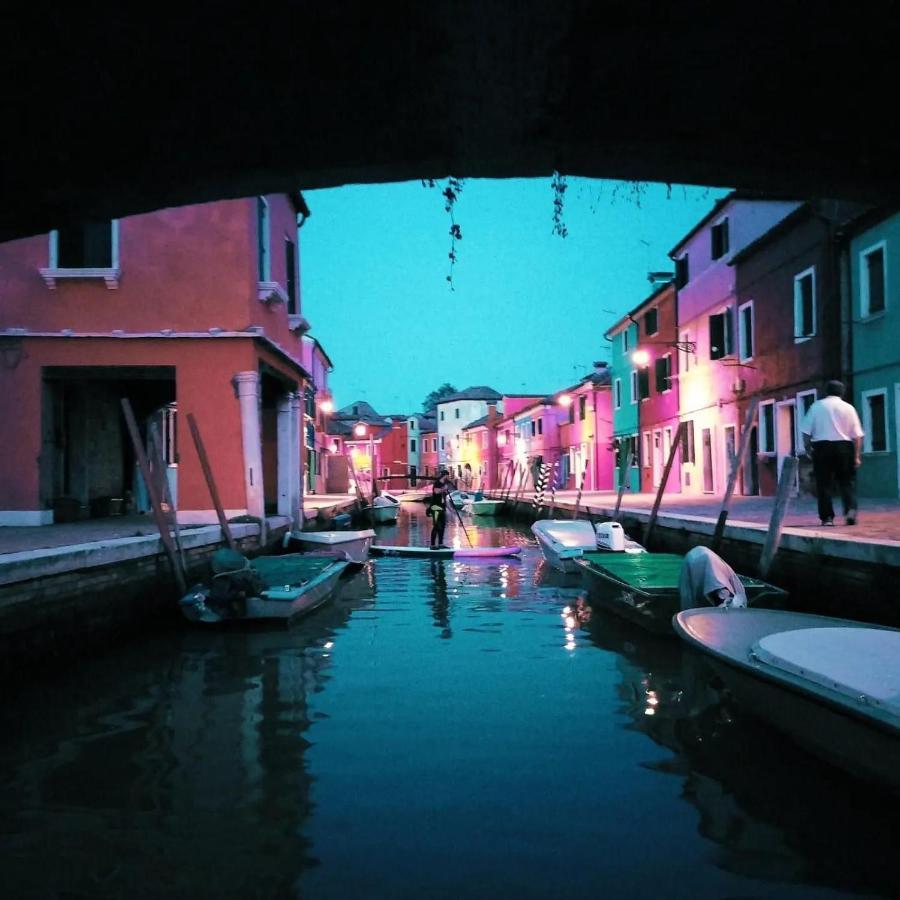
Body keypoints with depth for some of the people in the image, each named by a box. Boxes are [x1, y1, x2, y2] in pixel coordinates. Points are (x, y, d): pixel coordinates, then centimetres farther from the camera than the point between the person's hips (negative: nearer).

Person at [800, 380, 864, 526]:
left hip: (822, 447, 0)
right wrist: (857, 456, 7)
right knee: (847, 482, 10)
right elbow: (857, 435, 2)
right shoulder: (848, 407, 5)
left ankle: (827, 517, 2)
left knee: (824, 484, 3)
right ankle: (850, 510, -7)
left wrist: (808, 448, 11)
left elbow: (806, 431, 1)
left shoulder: (816, 406, 5)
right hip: (844, 447, 1)